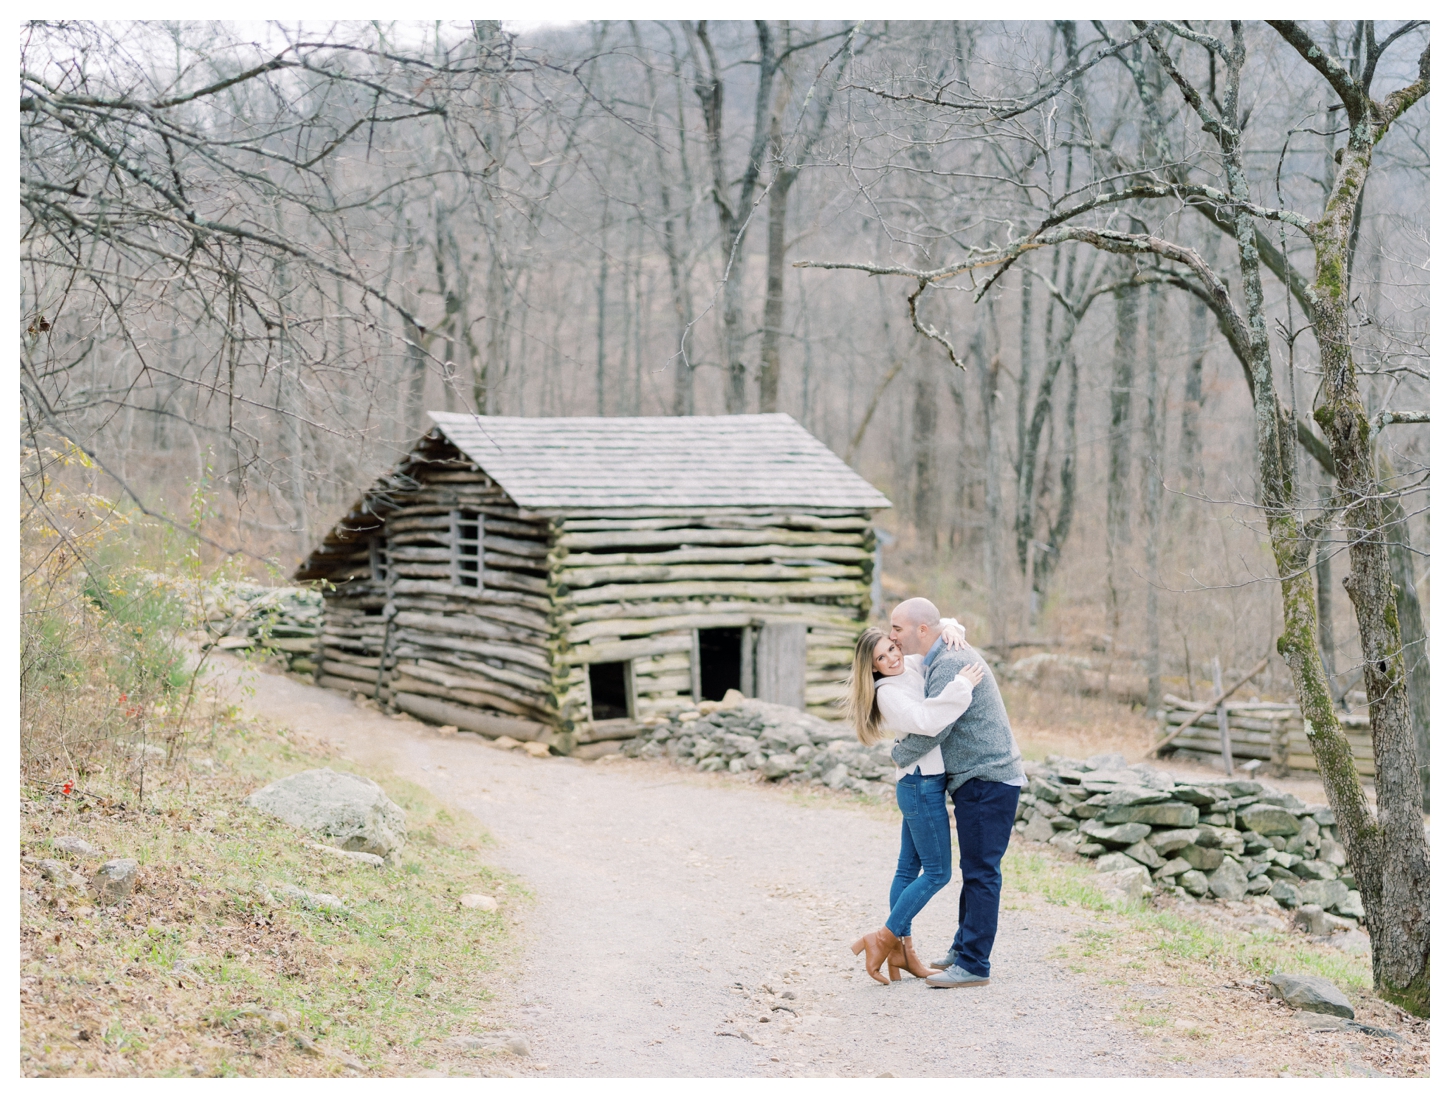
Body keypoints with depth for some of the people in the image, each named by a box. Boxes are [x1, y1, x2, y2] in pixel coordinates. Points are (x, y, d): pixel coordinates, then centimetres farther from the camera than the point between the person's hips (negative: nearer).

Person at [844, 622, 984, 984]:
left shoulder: (914, 666, 6)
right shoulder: (888, 693, -17)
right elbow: (925, 721, -33)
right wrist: (961, 686, -29)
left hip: (924, 783, 9)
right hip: (922, 783, -9)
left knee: (909, 867, 11)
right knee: (937, 872, -5)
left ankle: (902, 951, 17)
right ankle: (882, 940, -2)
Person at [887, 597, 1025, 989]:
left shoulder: (950, 664, -19)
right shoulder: (943, 658, 14)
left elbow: (934, 729, -22)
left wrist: (898, 755, -6)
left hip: (987, 780, -11)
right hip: (978, 779, 11)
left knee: (980, 872, -7)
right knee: (974, 870, 16)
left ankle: (974, 965, -5)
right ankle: (964, 949, 25)